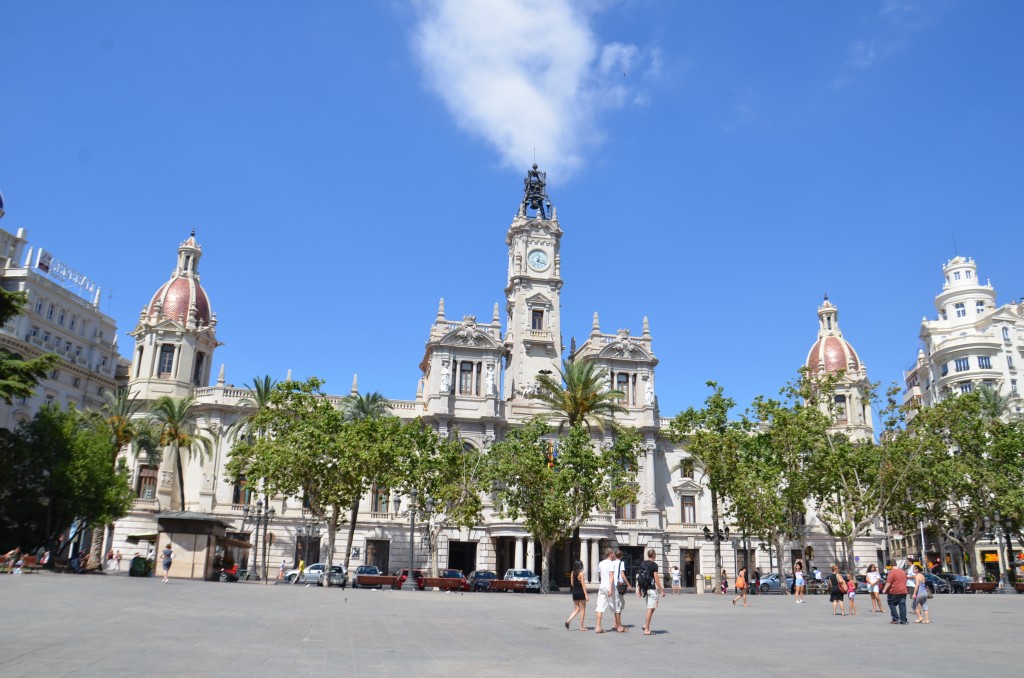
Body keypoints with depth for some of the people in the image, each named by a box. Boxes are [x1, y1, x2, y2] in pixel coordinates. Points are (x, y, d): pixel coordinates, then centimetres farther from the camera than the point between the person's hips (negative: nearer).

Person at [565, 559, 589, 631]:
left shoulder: (573, 573, 6)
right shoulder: (581, 573, -12)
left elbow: (572, 584, 10)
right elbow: (583, 584, -14)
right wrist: (586, 595, -12)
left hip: (574, 592, 6)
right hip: (581, 592, -6)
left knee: (576, 609, 14)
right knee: (582, 610, 6)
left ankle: (568, 620, -6)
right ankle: (581, 627, 9)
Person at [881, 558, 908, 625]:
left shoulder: (892, 572, -12)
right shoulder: (902, 571, 13)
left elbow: (889, 582, -17)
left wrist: (885, 589, -12)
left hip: (894, 592, -6)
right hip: (903, 591, 6)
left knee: (891, 604, 7)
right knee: (902, 605, 6)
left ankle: (895, 619, 1)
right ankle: (903, 620, 6)